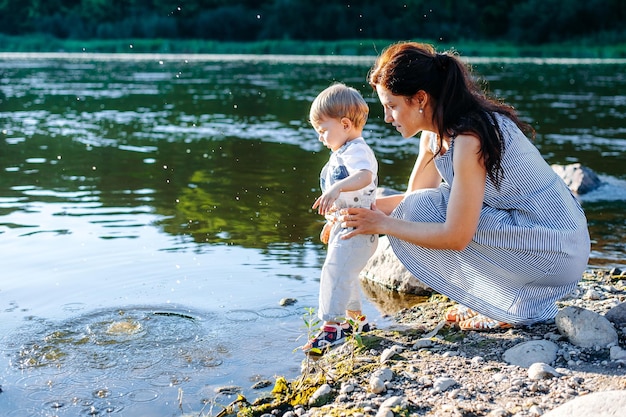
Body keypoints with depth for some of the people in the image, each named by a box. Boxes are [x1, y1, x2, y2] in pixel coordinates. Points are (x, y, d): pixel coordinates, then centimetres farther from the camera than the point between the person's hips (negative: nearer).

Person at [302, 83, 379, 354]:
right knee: (344, 275, 22)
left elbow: (364, 176, -42)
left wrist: (337, 188, -56)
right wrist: (331, 222, 32)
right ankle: (355, 319, 37)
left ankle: (332, 327, -16)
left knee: (335, 272, -17)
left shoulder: (356, 151, -18)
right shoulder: (341, 154, 16)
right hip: (344, 228, 11)